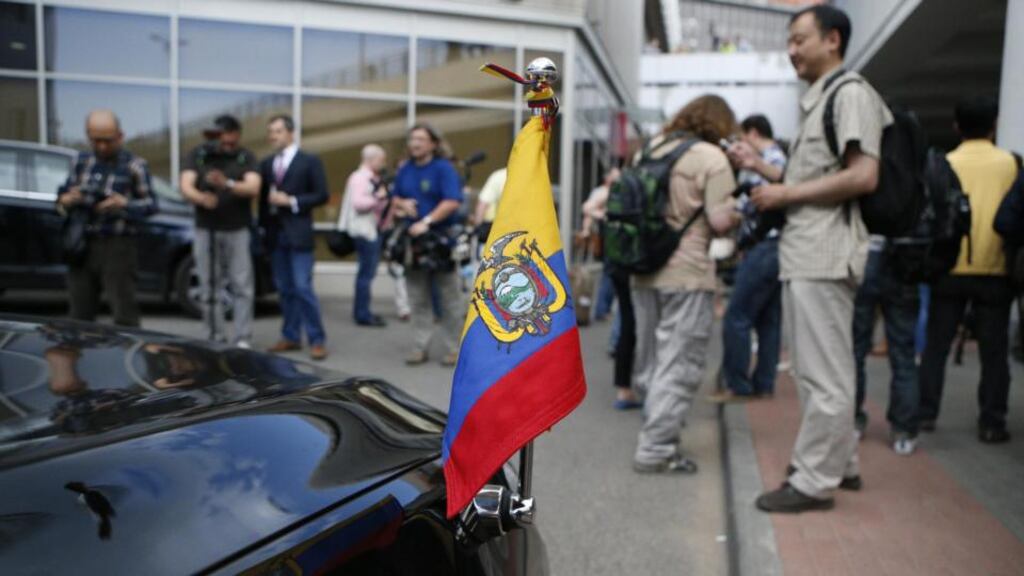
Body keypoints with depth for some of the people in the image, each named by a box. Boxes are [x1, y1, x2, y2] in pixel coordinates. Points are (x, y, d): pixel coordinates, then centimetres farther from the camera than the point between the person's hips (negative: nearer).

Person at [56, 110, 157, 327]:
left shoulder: (134, 165, 1)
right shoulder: (82, 161, 13)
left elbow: (151, 204, -3)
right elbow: (62, 198, 17)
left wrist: (124, 204, -22)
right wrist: (67, 200, -7)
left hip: (118, 247, -4)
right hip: (82, 246, 5)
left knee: (125, 317, -6)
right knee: (80, 316, 9)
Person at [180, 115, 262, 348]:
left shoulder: (246, 158, 1)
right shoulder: (197, 155, 4)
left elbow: (253, 188, -15)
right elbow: (185, 187, -7)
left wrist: (227, 183, -33)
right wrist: (201, 198, -30)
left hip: (237, 231, -1)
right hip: (206, 231, 1)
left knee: (242, 287, -5)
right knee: (209, 288, 3)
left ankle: (242, 340, -2)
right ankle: (215, 340, 10)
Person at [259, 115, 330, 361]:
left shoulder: (309, 161, -1)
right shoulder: (266, 164, 13)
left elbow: (321, 195, -6)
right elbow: (262, 197, 16)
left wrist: (291, 201, -14)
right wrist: (263, 225, 8)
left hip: (298, 233, -5)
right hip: (275, 233, 5)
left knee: (303, 288, -9)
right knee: (284, 289, 8)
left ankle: (317, 340, -2)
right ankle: (291, 336, 17)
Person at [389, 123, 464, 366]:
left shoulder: (444, 168, -7)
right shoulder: (404, 170, 11)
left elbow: (453, 201, -17)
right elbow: (395, 199, 20)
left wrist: (426, 221, -23)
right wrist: (402, 204, -4)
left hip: (441, 239, -5)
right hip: (413, 239, 6)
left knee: (448, 298, 2)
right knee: (418, 299, 9)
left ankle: (454, 348, 11)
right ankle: (420, 347, 17)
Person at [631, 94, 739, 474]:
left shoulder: (652, 148, 11)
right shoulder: (712, 158, -8)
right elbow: (720, 220, -14)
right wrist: (737, 217, 6)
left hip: (645, 270, 7)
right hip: (687, 274, -7)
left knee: (651, 361, 16)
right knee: (679, 366, 1)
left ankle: (657, 434, 27)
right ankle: (656, 450, 4)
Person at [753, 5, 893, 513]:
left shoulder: (850, 93, -7)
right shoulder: (817, 100, 22)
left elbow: (863, 177, -18)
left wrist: (786, 194, -13)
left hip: (824, 255, -10)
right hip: (804, 254, 10)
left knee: (824, 375, -4)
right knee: (817, 370, 17)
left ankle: (814, 481, 4)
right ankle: (839, 463, 28)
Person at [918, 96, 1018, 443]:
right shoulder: (1009, 163, 0)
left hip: (950, 269, 1)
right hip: (994, 271, 0)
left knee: (937, 345, 9)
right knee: (993, 351, 6)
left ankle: (926, 414, 12)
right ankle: (992, 423, 8)